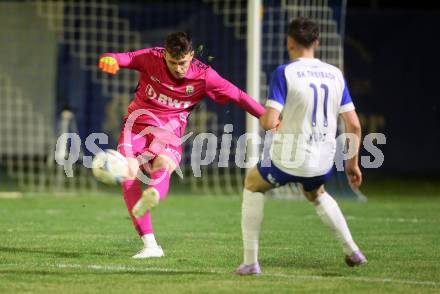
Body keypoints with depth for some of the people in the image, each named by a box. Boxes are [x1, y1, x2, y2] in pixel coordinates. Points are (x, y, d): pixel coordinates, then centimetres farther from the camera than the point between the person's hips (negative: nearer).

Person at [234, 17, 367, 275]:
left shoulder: (284, 73, -12)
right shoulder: (336, 74, 4)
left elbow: (269, 122, -19)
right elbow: (354, 124, 4)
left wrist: (265, 118, 6)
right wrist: (353, 162, 15)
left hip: (289, 160, -5)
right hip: (324, 163, 5)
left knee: (253, 184, 24)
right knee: (316, 193, 38)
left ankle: (250, 261, 18)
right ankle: (352, 250, 28)